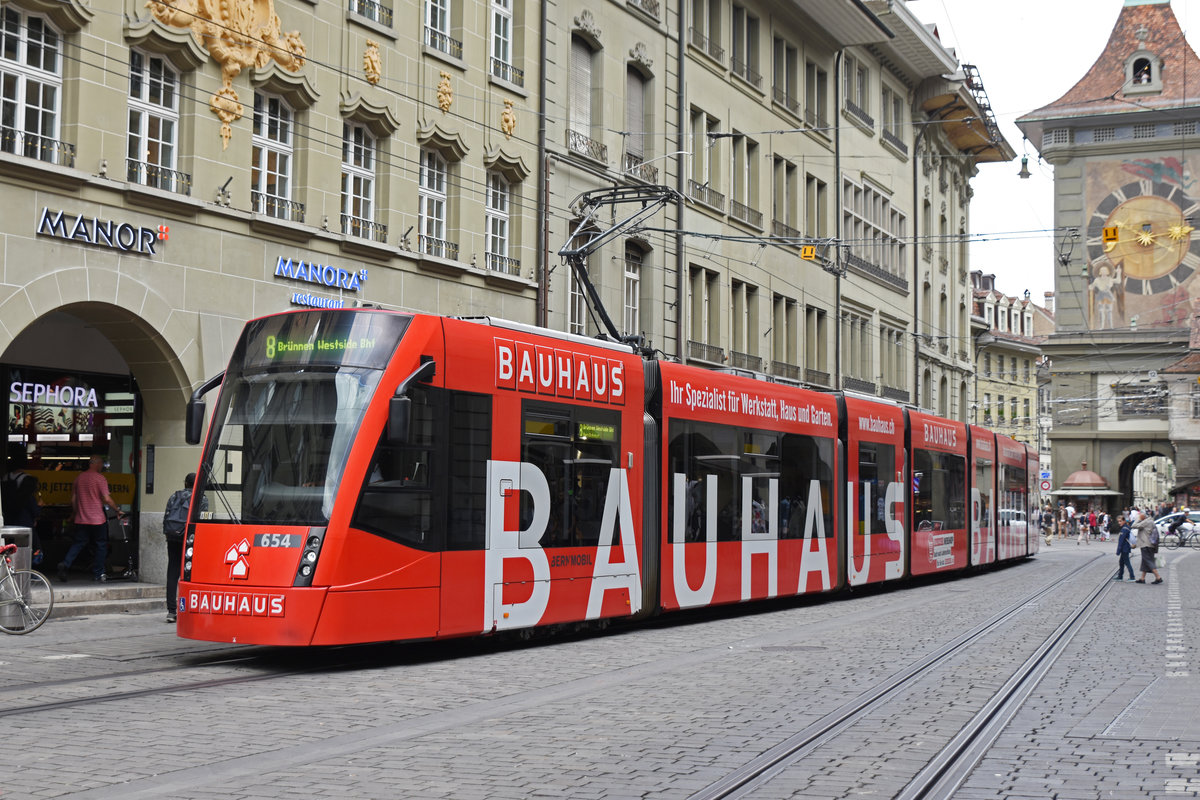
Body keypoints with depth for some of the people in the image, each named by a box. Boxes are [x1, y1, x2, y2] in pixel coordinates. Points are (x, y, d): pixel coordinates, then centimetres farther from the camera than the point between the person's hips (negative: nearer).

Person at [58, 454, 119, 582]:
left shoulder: (79, 477, 8)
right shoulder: (99, 478, -10)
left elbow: (73, 499, 12)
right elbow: (107, 499, -14)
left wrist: (74, 513, 26)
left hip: (81, 519, 5)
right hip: (97, 519, -5)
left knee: (78, 544, 10)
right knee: (101, 545, 7)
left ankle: (65, 564, -12)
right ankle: (98, 574, 10)